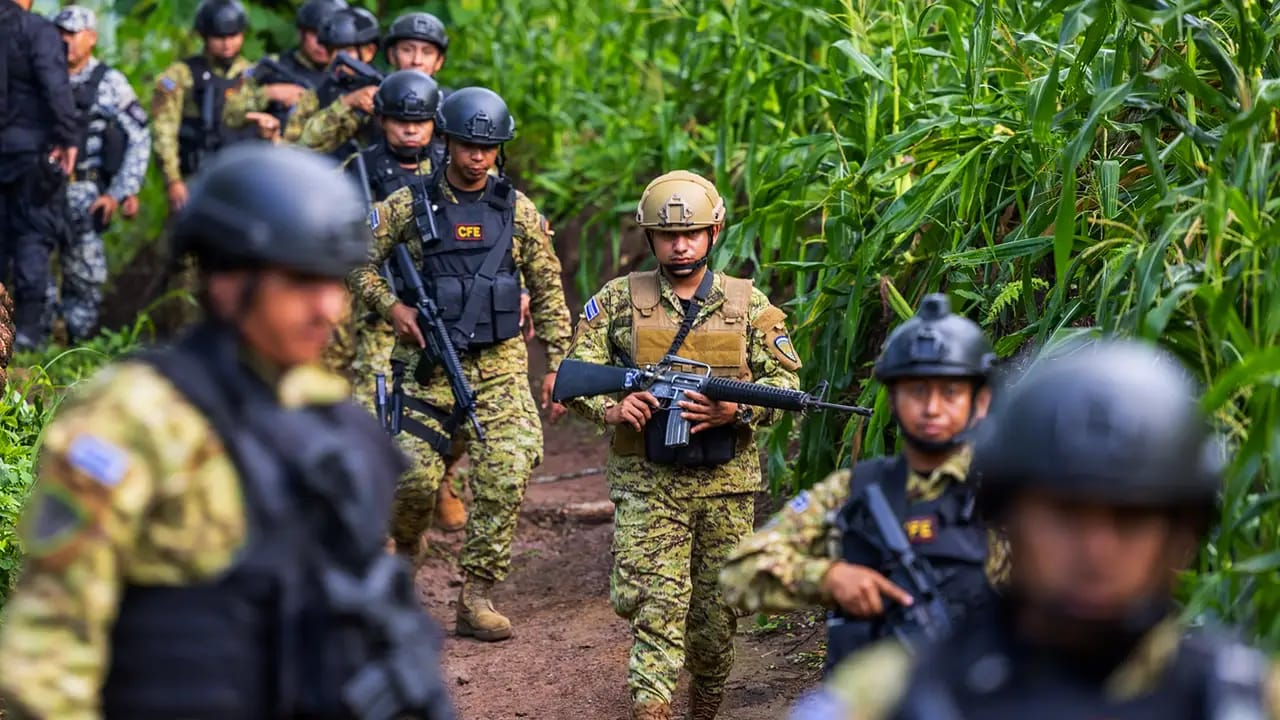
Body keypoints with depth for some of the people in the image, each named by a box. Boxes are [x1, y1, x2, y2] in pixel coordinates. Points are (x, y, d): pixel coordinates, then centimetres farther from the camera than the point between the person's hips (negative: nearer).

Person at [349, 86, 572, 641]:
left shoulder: (517, 210, 6)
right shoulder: (410, 205, 0)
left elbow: (547, 289, 11)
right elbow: (357, 262, 5)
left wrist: (557, 363, 7)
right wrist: (391, 306, -11)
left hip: (500, 367, 2)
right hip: (428, 365, -1)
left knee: (506, 475, -13)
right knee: (416, 480, -6)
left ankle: (476, 596, -4)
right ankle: (399, 554, 28)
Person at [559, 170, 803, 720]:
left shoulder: (749, 304, 5)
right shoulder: (618, 300, 4)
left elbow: (785, 381, 2)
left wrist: (737, 411, -17)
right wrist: (609, 409, -18)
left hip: (727, 484, 2)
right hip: (646, 484, -2)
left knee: (719, 607, 10)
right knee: (654, 602, -11)